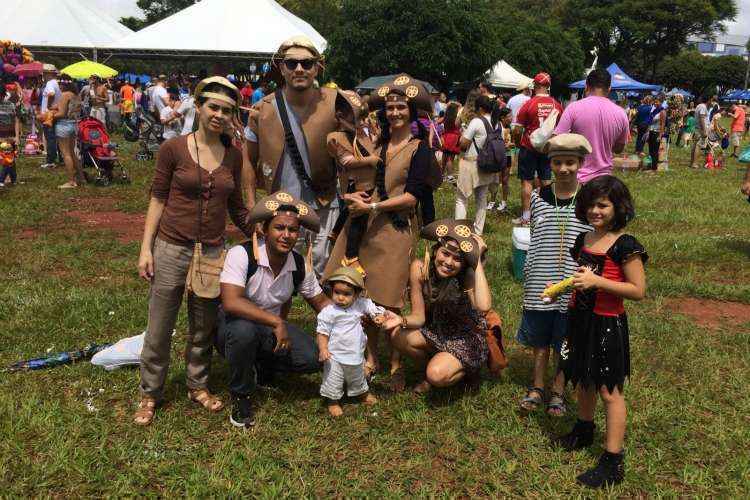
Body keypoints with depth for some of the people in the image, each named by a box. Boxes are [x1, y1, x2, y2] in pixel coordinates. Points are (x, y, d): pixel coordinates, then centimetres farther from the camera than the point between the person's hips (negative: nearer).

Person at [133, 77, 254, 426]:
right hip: (172, 248, -3)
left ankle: (197, 385, 35)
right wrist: (145, 248, -6)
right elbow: (158, 200, -3)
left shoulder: (233, 156, 3)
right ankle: (150, 394, 25)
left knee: (203, 328, 15)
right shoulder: (173, 149, -7)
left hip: (213, 251, 3)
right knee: (159, 329, 7)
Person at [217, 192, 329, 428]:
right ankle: (241, 397, -12)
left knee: (311, 358, -19)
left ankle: (262, 367, 13)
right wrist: (277, 323, -37)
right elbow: (230, 302, -36)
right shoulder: (242, 255, -25)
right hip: (232, 326, -4)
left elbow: (321, 302, 4)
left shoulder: (300, 265, -7)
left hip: (272, 328, 5)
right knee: (244, 330, -40)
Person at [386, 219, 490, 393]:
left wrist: (477, 259, -41)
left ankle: (466, 370, 7)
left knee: (437, 375, -26)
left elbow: (483, 306, -47)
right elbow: (419, 317, -10)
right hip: (436, 332, 4)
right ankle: (437, 361, 6)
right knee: (398, 336, -20)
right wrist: (401, 320, -33)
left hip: (467, 338, -4)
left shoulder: (468, 275, -25)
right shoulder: (420, 268, -17)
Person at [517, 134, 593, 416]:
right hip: (540, 283, 2)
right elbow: (533, 241, 7)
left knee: (564, 342, 12)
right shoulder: (539, 198, 0)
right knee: (540, 339, 15)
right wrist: (528, 277, 8)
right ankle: (537, 388, 32)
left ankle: (558, 391, 30)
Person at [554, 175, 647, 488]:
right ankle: (583, 432, 45)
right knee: (583, 380, 22)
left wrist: (596, 281, -25)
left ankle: (613, 462, 11)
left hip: (608, 325, -7)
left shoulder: (625, 246, -16)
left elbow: (638, 291, -18)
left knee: (609, 391, 1)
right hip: (581, 319, 7)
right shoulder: (584, 240, 6)